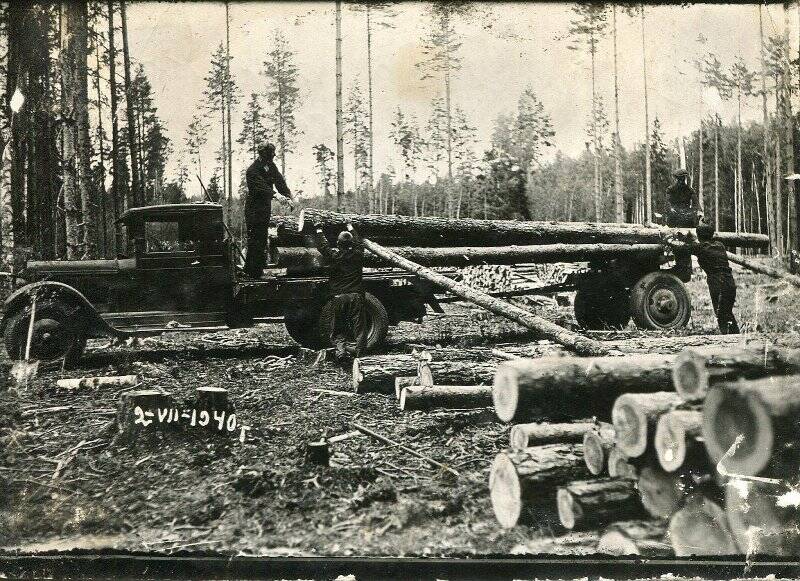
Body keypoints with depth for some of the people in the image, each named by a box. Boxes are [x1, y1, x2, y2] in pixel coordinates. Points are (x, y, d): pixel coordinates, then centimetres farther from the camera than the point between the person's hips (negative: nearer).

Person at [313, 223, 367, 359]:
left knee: (338, 329, 8)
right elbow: (359, 243, 24)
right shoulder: (357, 255, 3)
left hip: (339, 297, -1)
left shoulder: (334, 255, -4)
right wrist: (351, 229, 39)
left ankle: (340, 351, -8)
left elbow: (323, 246, 12)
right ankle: (360, 352, 2)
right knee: (359, 327, 5)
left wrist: (319, 230, 26)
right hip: (356, 296, 1)